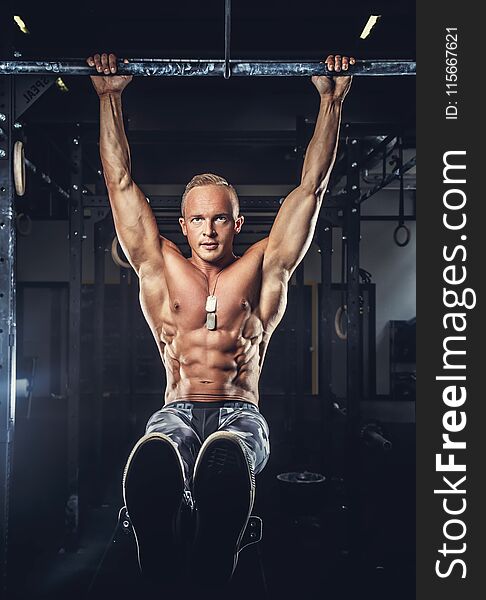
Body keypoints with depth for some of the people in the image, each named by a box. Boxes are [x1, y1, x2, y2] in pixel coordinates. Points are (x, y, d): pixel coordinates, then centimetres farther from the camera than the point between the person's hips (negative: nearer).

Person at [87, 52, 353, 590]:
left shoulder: (262, 268, 14)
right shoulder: (161, 270, 16)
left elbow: (311, 187, 13)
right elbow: (121, 183, 17)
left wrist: (330, 101, 13)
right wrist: (110, 96, 18)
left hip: (240, 414, 0)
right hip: (177, 413, 1)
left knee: (224, 459, -38)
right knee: (152, 461, -36)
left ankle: (210, 579, -25)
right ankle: (162, 579, -23)